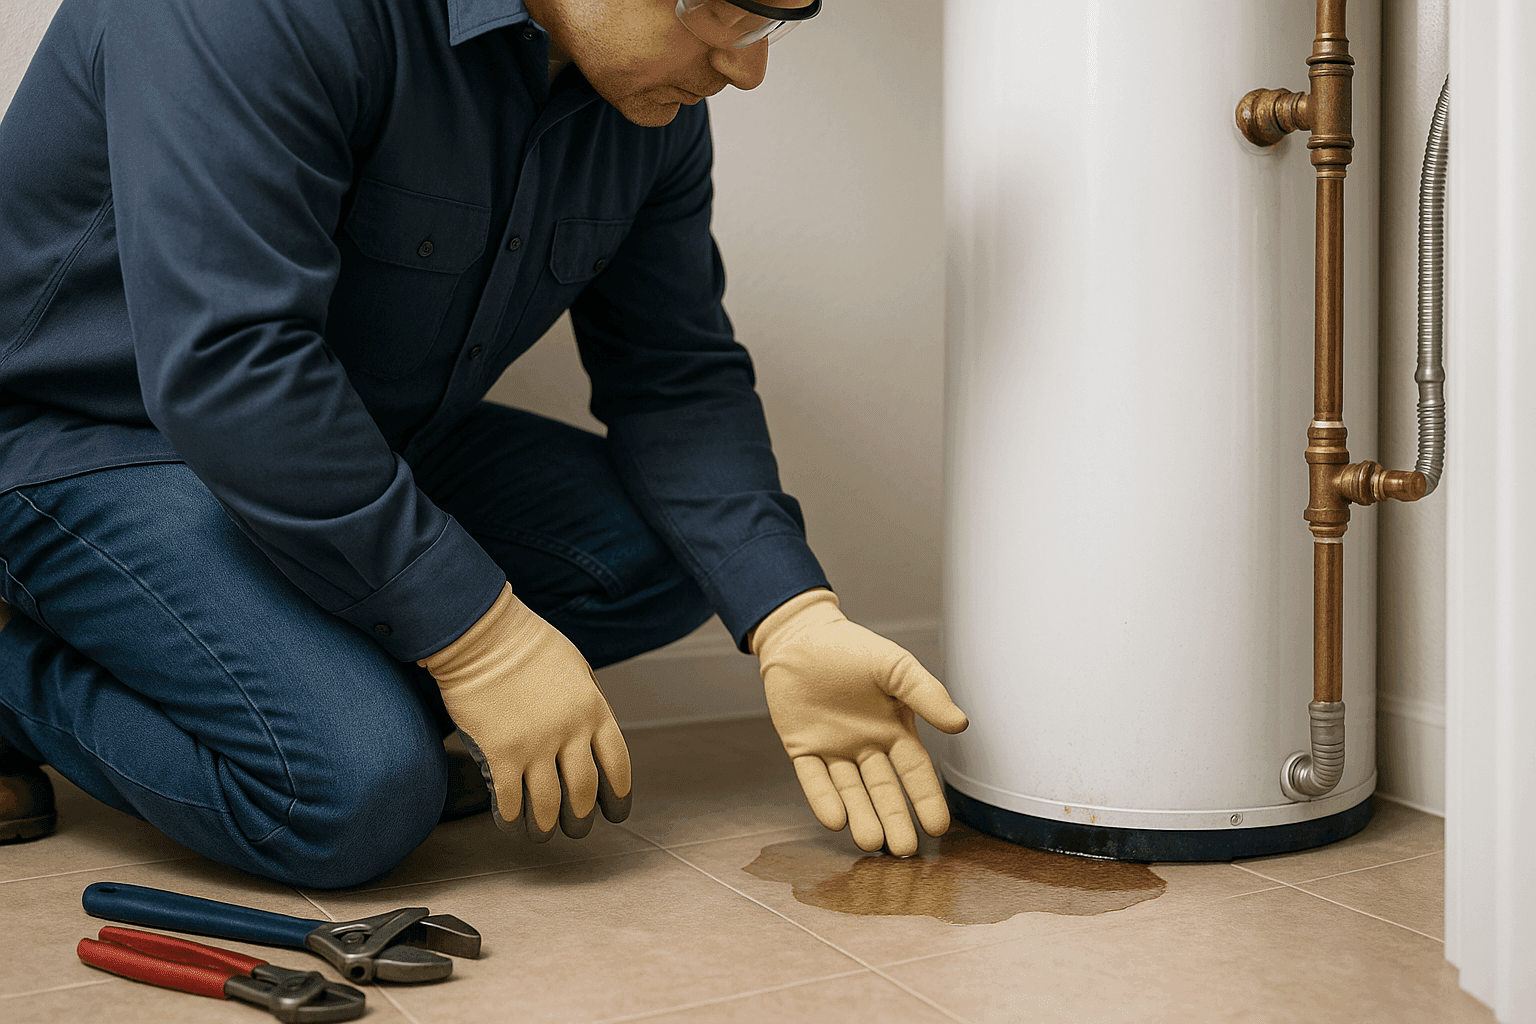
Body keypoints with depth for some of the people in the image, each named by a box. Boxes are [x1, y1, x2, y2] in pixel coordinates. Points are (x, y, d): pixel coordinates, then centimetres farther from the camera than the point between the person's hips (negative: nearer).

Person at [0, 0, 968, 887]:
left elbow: (677, 375, -3)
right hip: (98, 437, -7)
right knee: (362, 789, -26)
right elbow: (223, 365, -35)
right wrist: (477, 631, -32)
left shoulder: (656, 90, -6)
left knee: (658, 553, -11)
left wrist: (796, 624, -17)